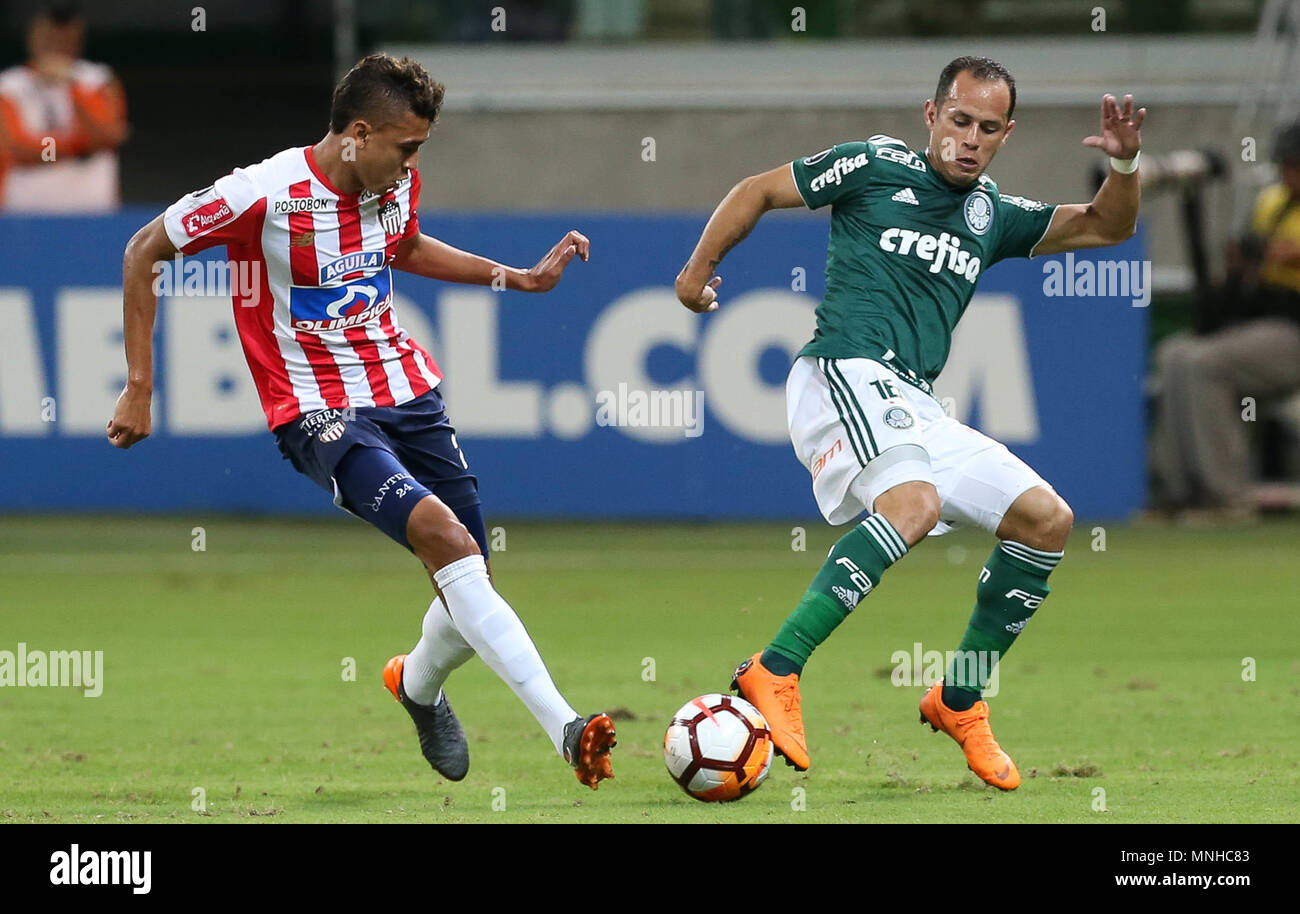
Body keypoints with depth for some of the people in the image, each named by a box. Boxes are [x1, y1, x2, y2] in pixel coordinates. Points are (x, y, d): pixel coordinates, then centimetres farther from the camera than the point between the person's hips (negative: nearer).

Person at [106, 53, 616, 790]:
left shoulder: (399, 183, 3)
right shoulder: (265, 194, -17)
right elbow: (143, 253, -6)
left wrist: (520, 278, 20)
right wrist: (139, 388, -6)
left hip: (408, 393, 7)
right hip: (320, 414, -7)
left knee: (470, 594, 3)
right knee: (444, 535, -29)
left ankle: (420, 685, 40)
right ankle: (566, 729, -35)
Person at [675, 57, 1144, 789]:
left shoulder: (993, 215, 19)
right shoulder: (877, 166, 3)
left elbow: (1106, 228, 22)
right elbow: (757, 191, 13)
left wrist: (1126, 164, 3)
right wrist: (697, 273, 15)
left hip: (914, 409, 8)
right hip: (844, 373, -8)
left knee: (1047, 519, 1)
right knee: (915, 501, -35)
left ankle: (959, 702, 12)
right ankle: (776, 673, -41)